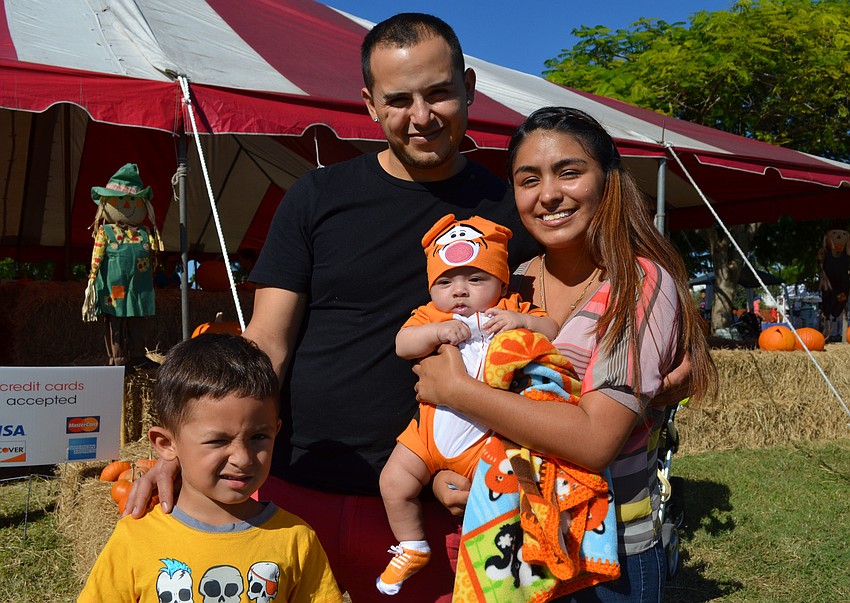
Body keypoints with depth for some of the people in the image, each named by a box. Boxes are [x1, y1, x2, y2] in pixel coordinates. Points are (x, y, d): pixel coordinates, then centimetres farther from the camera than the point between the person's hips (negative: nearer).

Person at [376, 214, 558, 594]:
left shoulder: (513, 312, 2)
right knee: (394, 483, 2)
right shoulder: (429, 317, 4)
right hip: (430, 430, 3)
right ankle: (412, 548, 24)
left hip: (484, 437, -2)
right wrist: (437, 330, -26)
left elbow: (555, 334, -6)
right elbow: (403, 345, -12)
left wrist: (523, 321, -22)